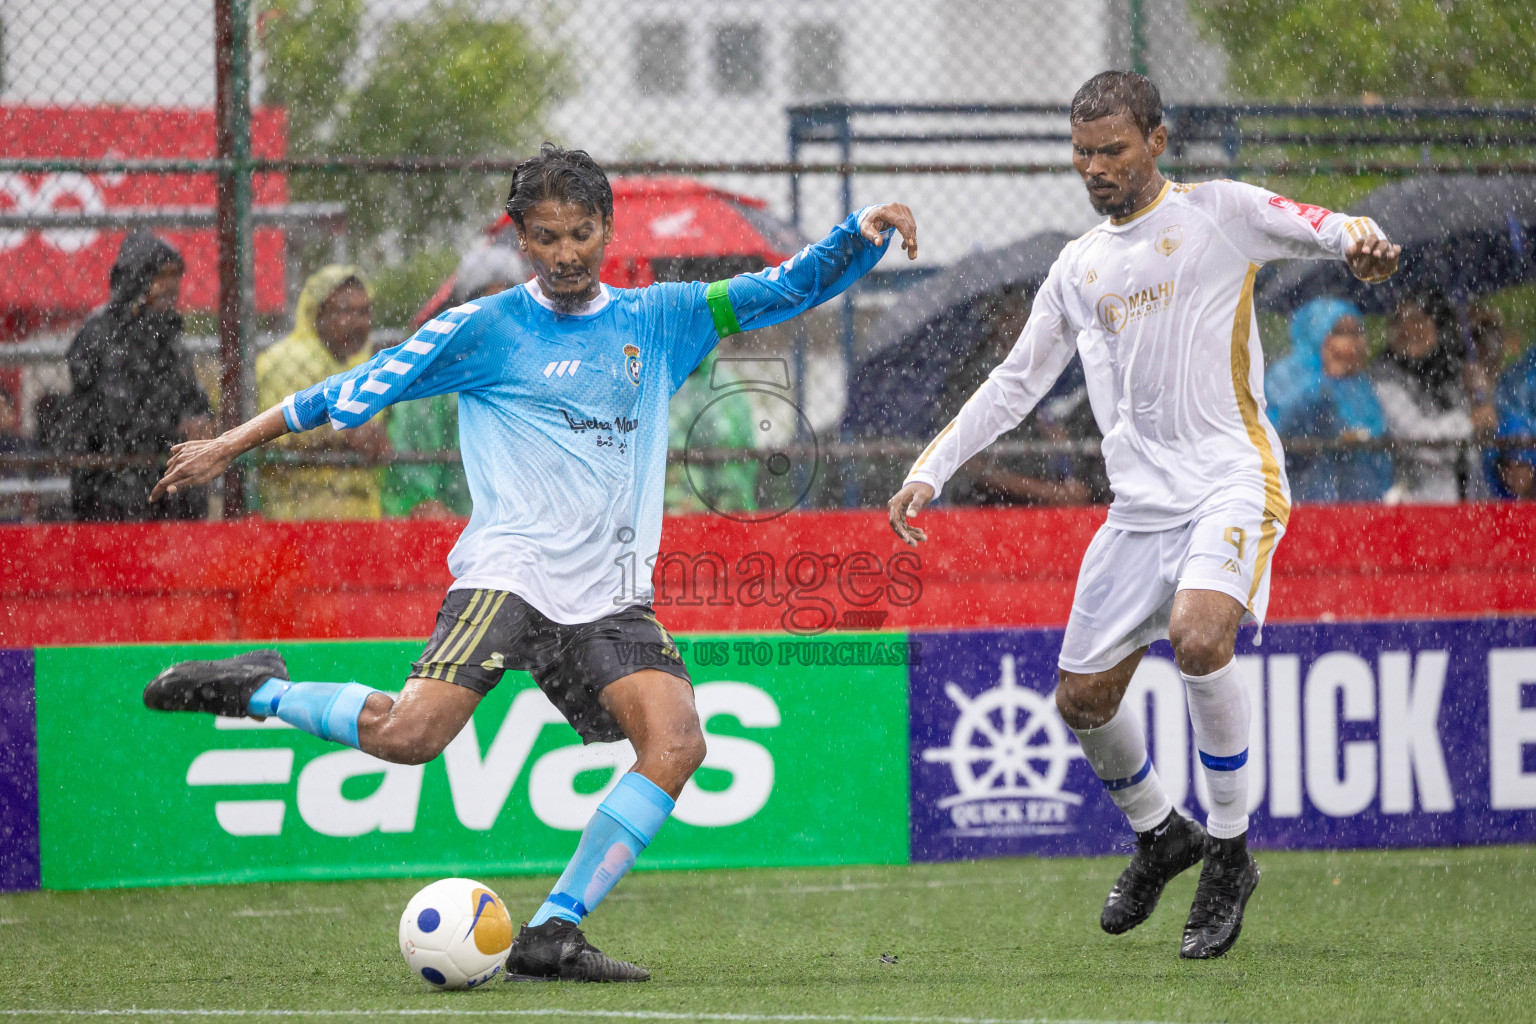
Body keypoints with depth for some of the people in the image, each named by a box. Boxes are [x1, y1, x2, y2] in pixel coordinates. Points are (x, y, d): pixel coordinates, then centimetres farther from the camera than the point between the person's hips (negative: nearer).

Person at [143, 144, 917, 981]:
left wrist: (865, 231, -4)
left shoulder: (659, 320, 13)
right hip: (508, 571, -4)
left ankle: (551, 933, -13)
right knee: (412, 734, -25)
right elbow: (359, 389, 6)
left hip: (610, 594, 4)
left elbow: (788, 289, 14)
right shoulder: (486, 329, 3)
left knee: (675, 742, -20)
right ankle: (259, 691, 2)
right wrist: (231, 445, 5)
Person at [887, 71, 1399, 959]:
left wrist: (1362, 241, -33)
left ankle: (1231, 851, -13)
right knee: (1083, 697, 4)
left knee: (1200, 636, -30)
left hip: (1231, 479, -6)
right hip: (1140, 503, 6)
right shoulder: (1078, 268, 18)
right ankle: (1160, 835, 32)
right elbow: (1015, 384, 23)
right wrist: (930, 472, 16)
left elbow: (1327, 231, -9)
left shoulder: (1217, 213, 2)